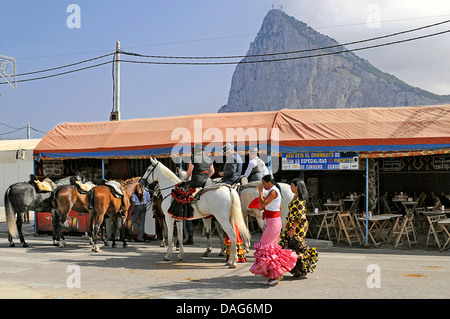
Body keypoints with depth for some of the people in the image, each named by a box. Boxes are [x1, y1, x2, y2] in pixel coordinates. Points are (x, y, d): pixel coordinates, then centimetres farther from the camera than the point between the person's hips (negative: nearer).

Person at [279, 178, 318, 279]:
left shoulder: (300, 199, -15)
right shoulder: (295, 197, 15)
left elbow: (300, 215, -21)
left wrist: (293, 228, -23)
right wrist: (287, 227, 22)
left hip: (299, 226, -10)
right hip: (293, 225, 10)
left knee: (297, 247, -5)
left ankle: (303, 271, 4)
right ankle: (297, 270, 15)